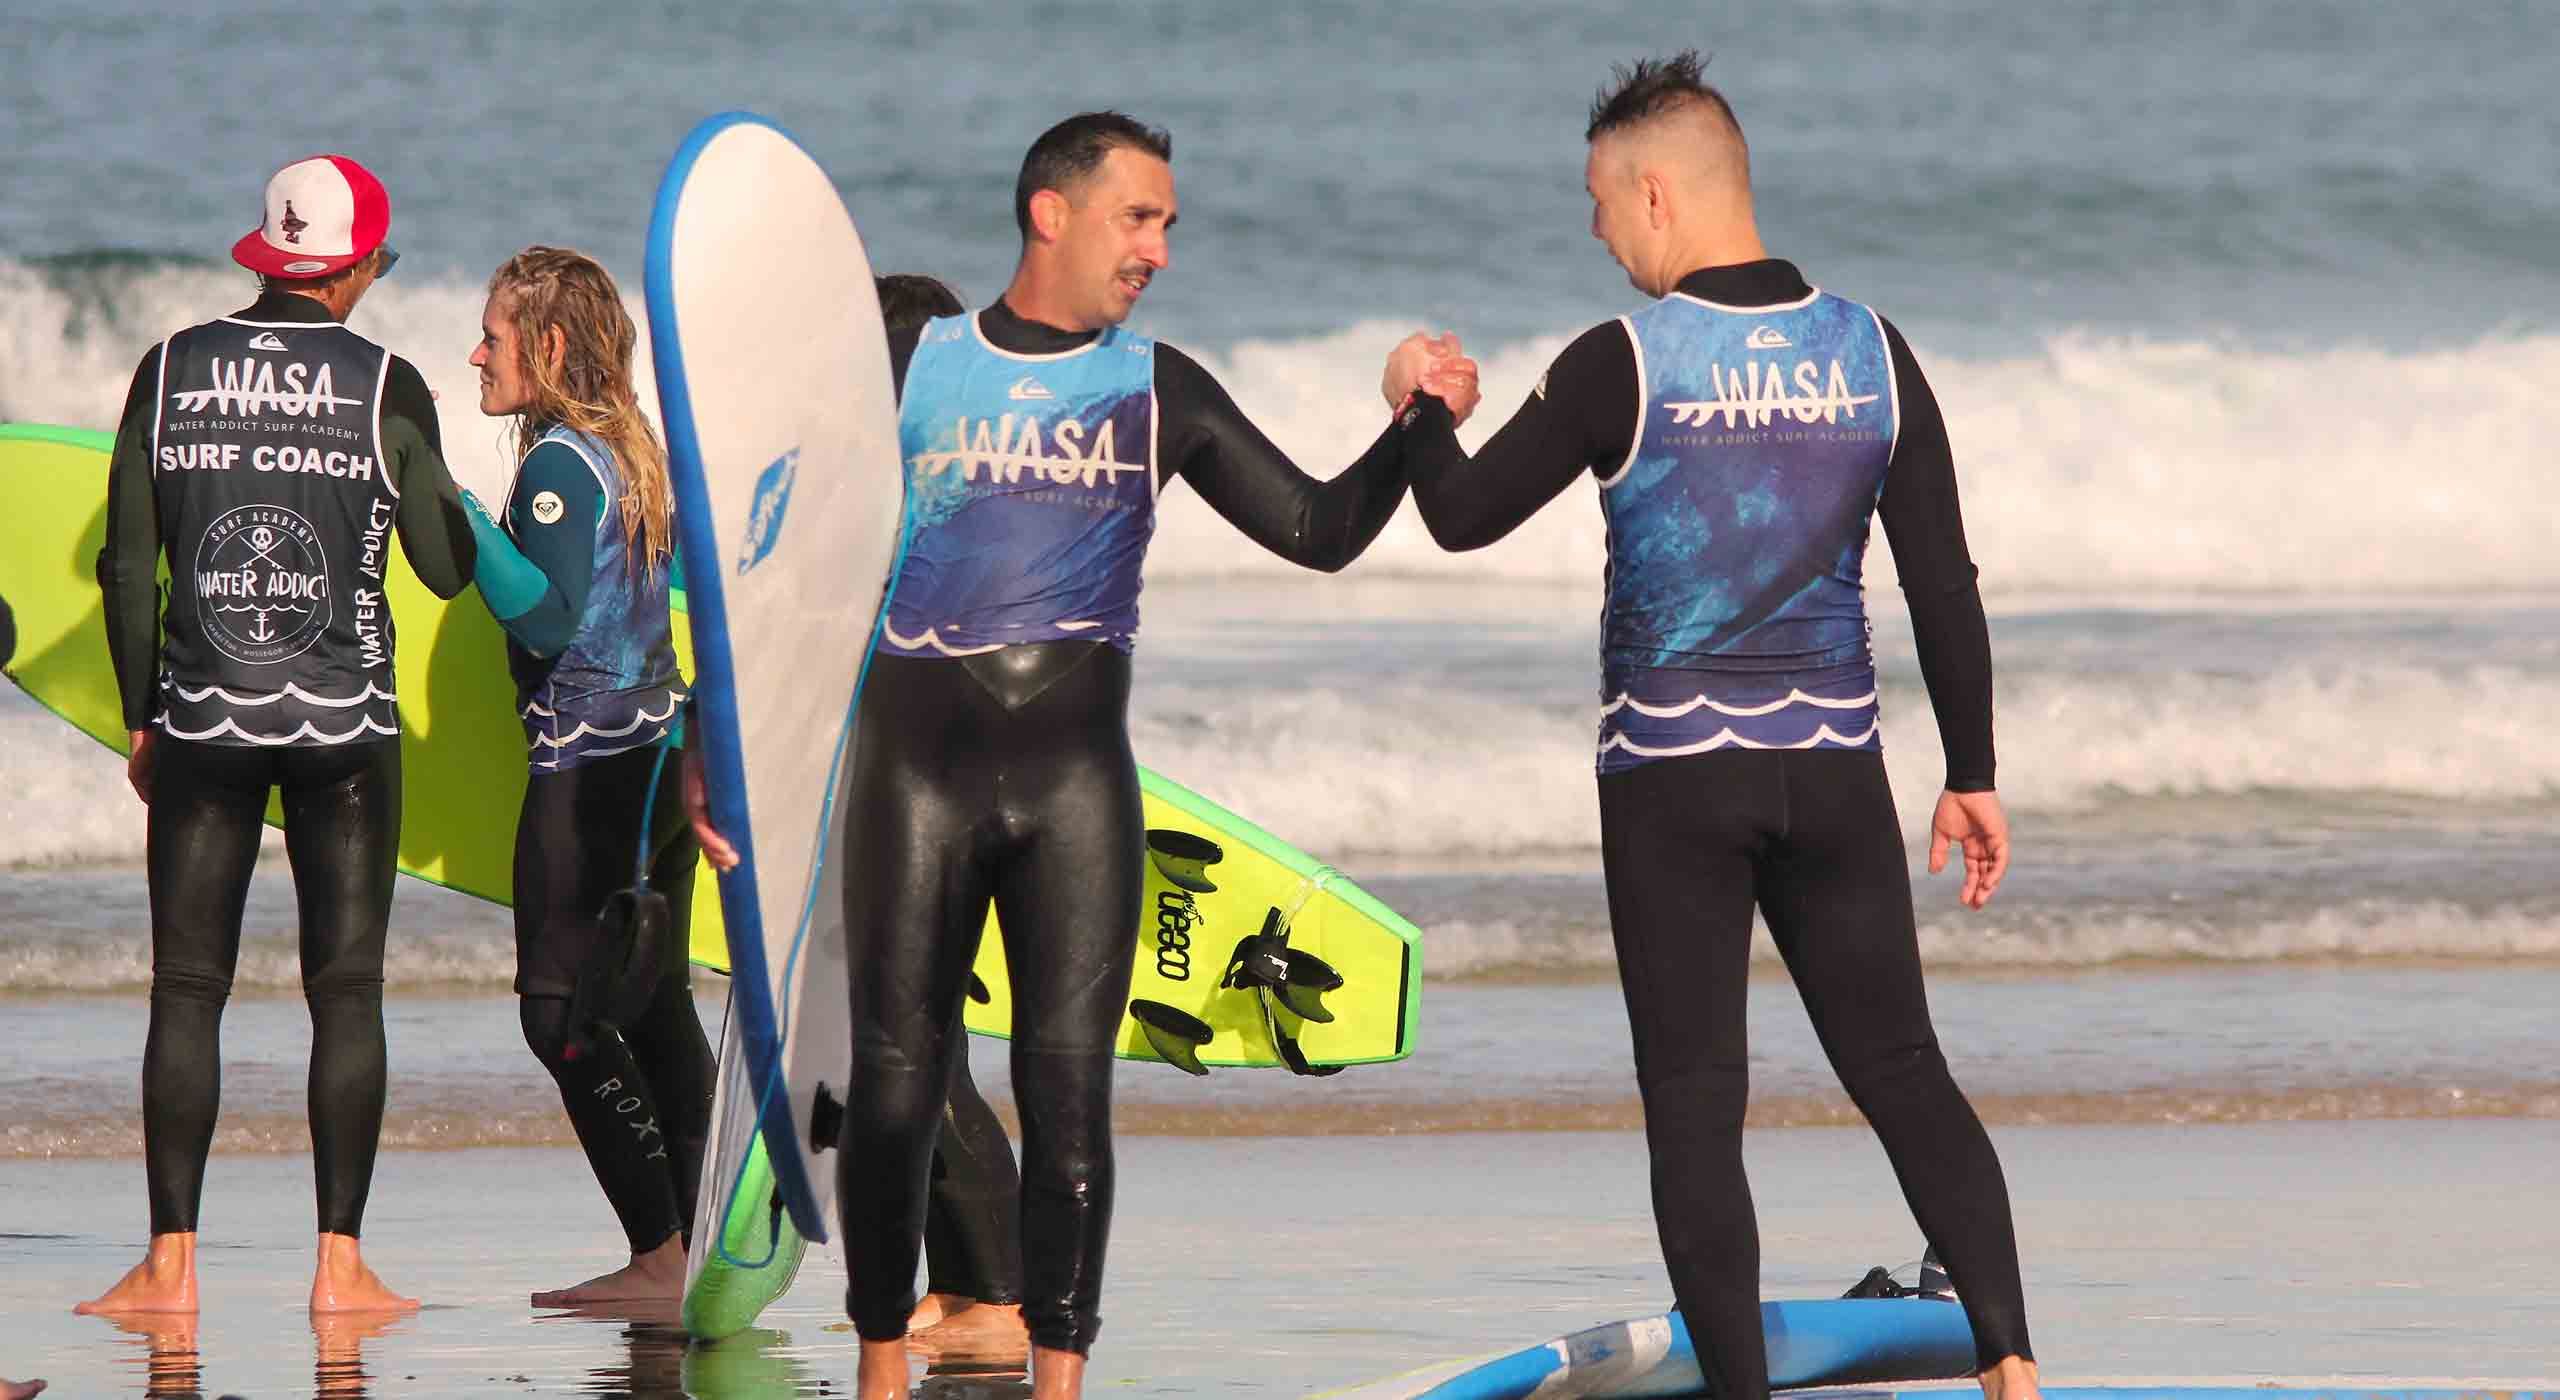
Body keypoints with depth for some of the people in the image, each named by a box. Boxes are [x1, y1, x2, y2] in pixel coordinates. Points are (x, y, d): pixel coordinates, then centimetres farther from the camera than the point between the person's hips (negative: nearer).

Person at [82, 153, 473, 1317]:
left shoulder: (173, 371, 2)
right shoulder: (385, 388, -4)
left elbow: (127, 561, 3)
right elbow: (447, 568, 1)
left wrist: (142, 717, 12)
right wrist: (436, 496, 23)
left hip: (202, 718, 1)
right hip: (344, 720, -1)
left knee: (186, 989, 4)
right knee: (345, 990, 3)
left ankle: (170, 1262, -1)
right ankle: (340, 1262, -2)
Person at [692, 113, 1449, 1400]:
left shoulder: (1159, 392, 11)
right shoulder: (910, 368, 7)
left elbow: (1319, 531, 9)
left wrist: (1413, 424, -7)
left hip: (1076, 773, 1)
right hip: (916, 758, -1)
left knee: (1068, 1087, -6)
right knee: (895, 1086, -1)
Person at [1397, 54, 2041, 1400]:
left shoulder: (1624, 364, -10)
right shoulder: (1869, 353, 0)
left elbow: (1464, 517, -1)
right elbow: (1945, 586, 1)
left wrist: (1428, 412, 20)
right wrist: (1971, 776, 9)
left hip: (1672, 775, -3)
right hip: (1833, 769, 3)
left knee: (1695, 1104, 3)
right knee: (1904, 1075, 8)